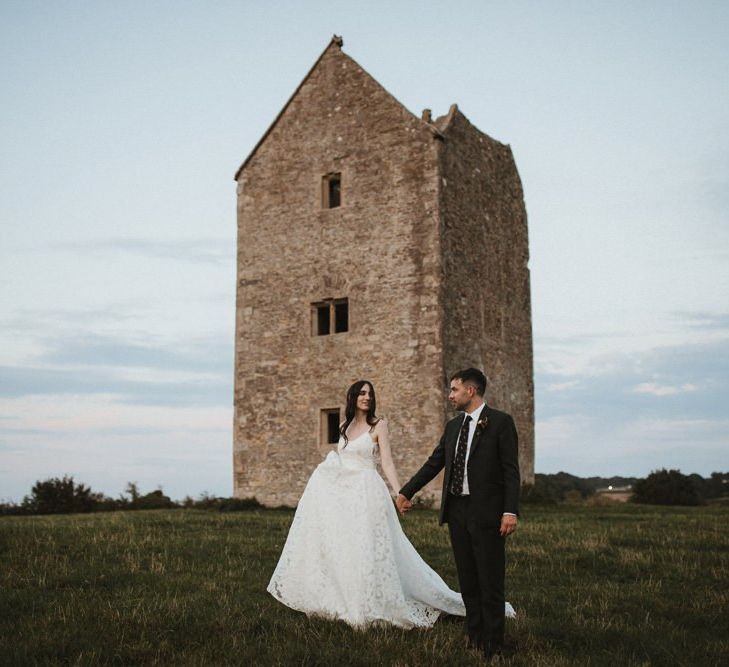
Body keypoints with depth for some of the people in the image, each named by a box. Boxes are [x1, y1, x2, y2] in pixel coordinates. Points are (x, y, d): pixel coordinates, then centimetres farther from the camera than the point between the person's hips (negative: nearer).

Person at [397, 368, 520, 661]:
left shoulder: (500, 422, -5)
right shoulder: (453, 426, 13)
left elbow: (511, 469, -9)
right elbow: (433, 463, 19)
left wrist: (510, 511, -17)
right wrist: (406, 492, 19)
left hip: (486, 513, -6)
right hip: (457, 511, 6)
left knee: (490, 582, -1)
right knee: (467, 580, 12)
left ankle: (493, 645, 8)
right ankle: (474, 637, 22)